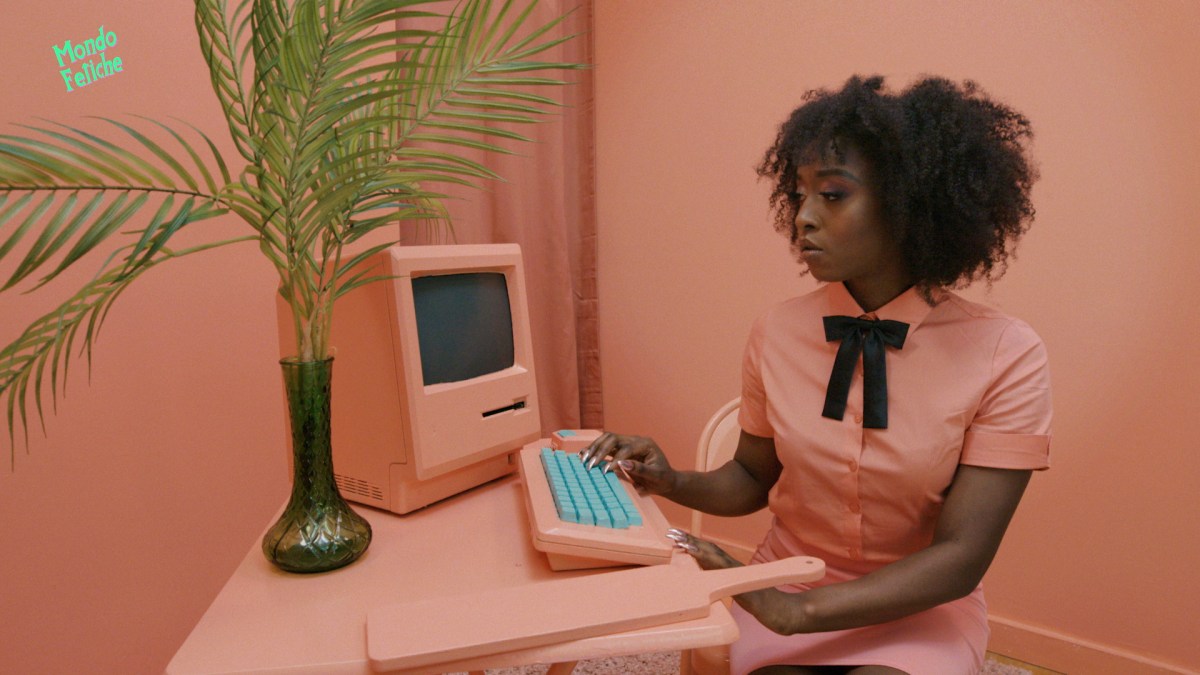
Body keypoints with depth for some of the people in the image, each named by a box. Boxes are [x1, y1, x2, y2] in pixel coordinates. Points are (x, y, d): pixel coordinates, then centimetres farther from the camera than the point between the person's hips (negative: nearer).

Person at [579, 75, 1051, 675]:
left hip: (919, 611, -1)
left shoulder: (1006, 357, -15)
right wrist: (672, 482, -14)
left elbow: (960, 557, -16)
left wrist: (799, 610, -26)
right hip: (784, 594, 2)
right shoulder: (777, 332, -8)